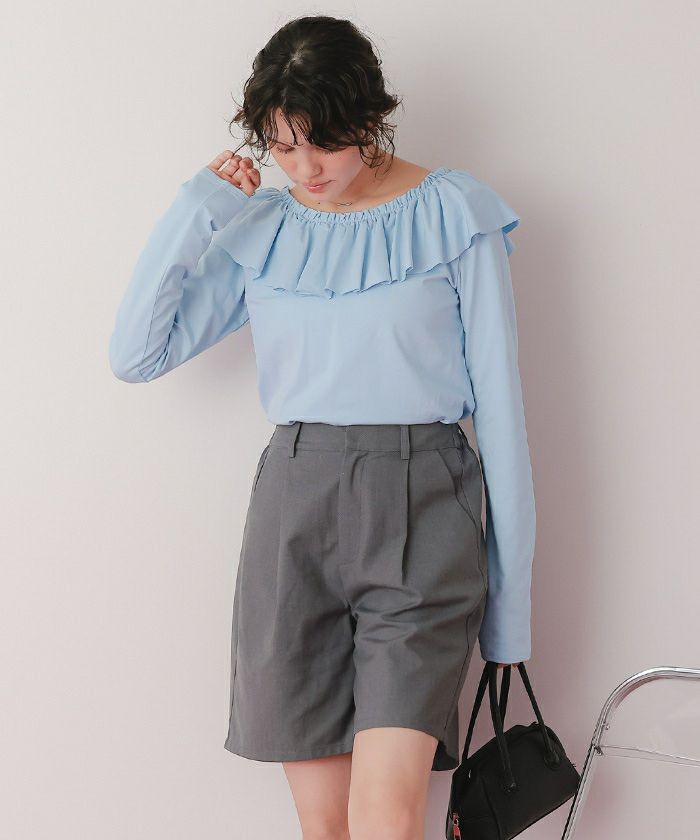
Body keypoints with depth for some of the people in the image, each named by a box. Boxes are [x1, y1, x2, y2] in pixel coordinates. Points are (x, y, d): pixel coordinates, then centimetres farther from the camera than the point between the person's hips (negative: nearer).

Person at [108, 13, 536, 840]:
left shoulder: (456, 214, 2)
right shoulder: (260, 229, 11)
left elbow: (497, 400, 2)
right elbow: (135, 353, 6)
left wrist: (510, 586, 0)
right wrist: (194, 212, -1)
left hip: (420, 504, -3)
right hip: (294, 504, 3)